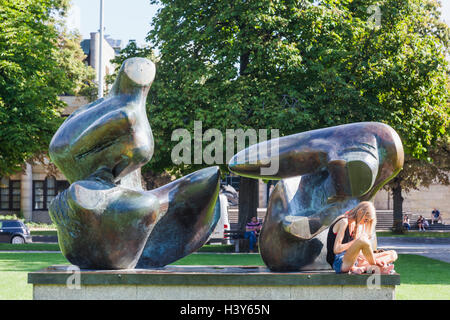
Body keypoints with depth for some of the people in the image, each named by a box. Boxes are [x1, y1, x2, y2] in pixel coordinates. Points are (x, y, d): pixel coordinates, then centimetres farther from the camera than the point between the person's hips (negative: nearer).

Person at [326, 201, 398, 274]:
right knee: (362, 241, -37)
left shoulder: (354, 224, 16)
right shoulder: (344, 221, -11)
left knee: (392, 254, 4)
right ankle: (379, 268, -14)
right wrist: (356, 241, -19)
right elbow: (336, 249, -19)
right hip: (338, 262, -9)